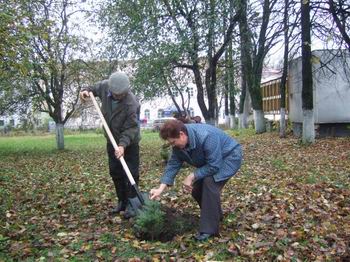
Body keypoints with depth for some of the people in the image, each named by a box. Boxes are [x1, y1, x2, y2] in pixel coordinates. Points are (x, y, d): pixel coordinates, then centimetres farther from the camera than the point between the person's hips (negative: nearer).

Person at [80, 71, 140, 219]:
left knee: (131, 173, -4)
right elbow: (95, 89, 12)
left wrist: (123, 145, -42)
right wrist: (87, 91, -9)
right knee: (115, 173, 12)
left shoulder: (131, 103, -31)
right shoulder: (105, 86, -14)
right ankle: (122, 201, 24)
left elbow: (131, 128, -30)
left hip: (129, 143, -6)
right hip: (112, 141, 6)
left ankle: (131, 204, 7)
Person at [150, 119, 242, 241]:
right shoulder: (179, 145, -12)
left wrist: (192, 176, -30)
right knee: (197, 190, 3)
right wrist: (160, 189, -17)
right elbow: (172, 165, -9)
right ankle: (215, 215, 30)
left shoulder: (206, 137, -38)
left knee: (210, 182, -28)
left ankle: (209, 229, -19)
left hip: (230, 157, -8)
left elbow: (214, 166, -35)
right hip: (211, 161, 8)